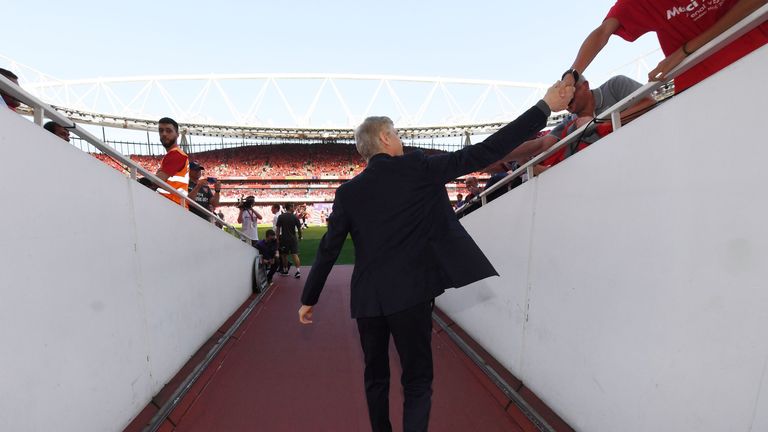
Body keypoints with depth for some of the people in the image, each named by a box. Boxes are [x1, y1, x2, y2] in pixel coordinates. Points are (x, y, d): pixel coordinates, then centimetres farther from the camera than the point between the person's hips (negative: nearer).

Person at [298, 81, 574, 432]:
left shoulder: (348, 192, 3)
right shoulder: (417, 168, -7)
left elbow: (328, 250, 3)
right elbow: (483, 153, -6)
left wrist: (309, 299, 16)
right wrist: (545, 107, 5)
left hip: (367, 299, 5)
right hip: (409, 294, -4)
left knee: (376, 378, 24)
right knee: (417, 383, 13)